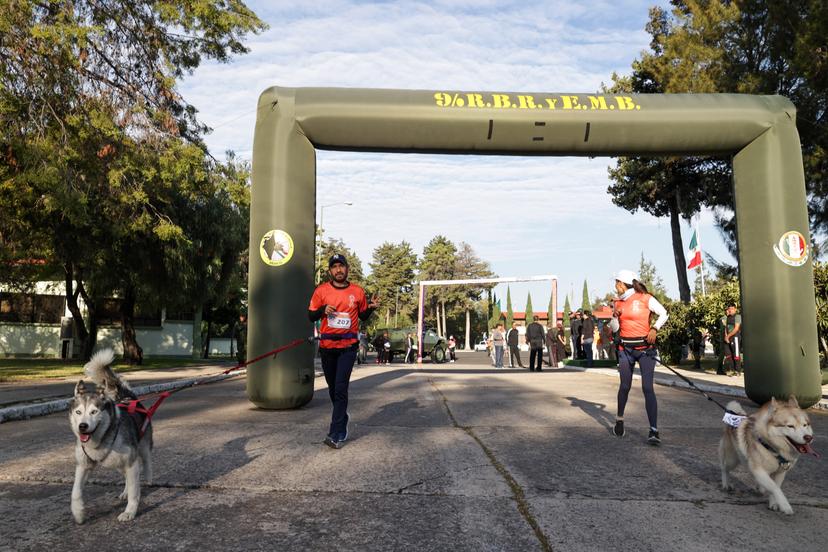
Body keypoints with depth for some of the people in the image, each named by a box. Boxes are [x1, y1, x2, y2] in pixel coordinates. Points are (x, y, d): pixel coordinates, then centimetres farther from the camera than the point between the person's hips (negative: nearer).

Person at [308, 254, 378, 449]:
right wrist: (323, 310, -15)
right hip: (327, 346, 2)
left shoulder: (357, 291, 3)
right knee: (333, 388, 14)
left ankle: (336, 434, -9)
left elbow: (363, 316, 14)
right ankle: (342, 420, 37)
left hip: (348, 346, -2)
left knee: (341, 388, -11)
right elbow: (311, 316, 5)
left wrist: (371, 307, -7)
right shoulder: (321, 290, 2)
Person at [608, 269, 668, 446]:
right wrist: (615, 316, -7)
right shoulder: (619, 302, 8)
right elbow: (614, 328, 12)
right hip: (625, 348, 4)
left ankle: (654, 431, -11)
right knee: (625, 386, 8)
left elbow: (663, 313, 1)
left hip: (645, 347, -4)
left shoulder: (645, 298, -6)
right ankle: (619, 420, 29)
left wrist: (654, 329, -13)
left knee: (647, 388, -12)